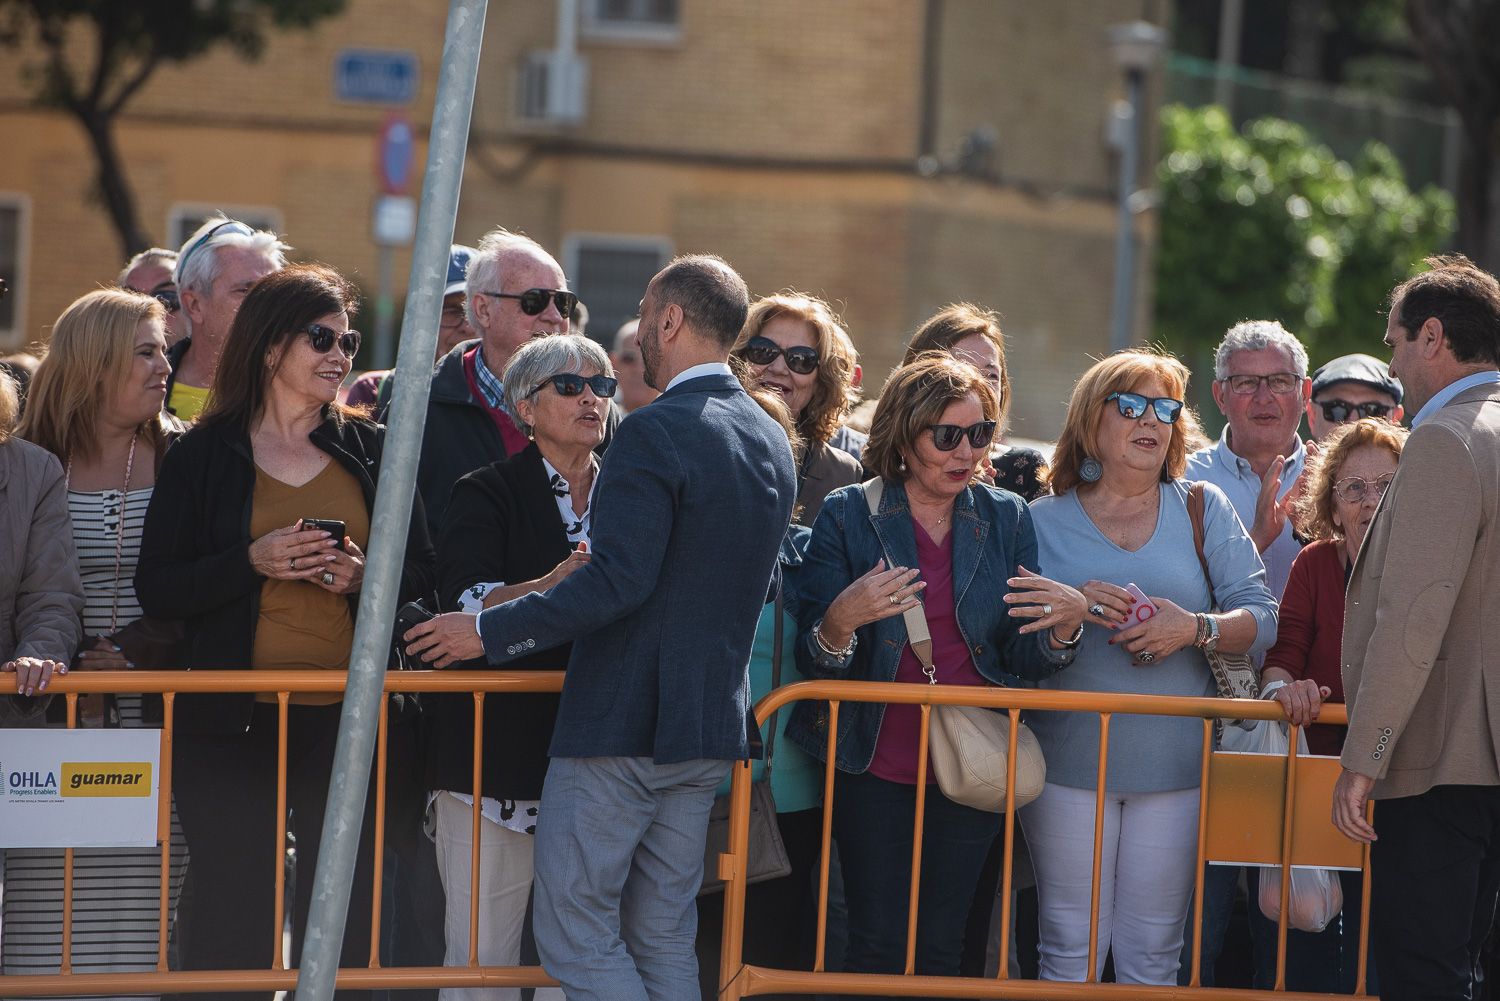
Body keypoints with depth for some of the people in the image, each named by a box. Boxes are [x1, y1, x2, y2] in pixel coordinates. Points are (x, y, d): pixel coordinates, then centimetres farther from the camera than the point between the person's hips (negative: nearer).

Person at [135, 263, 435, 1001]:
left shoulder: (371, 450, 12)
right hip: (233, 719, -2)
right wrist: (252, 562, -14)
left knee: (346, 911, 1)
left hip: (346, 713, 2)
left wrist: (365, 575, -7)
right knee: (230, 916, -2)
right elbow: (156, 588, -1)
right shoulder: (203, 454, 4)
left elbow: (420, 568, 14)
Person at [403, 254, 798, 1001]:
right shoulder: (772, 443, 11)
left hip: (622, 722, -8)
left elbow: (617, 580, -23)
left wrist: (490, 630, -17)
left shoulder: (655, 434, -16)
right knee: (663, 939, 13)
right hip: (711, 725, 8)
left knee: (575, 934, -2)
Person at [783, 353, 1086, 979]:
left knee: (943, 948, 3)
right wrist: (841, 621, -28)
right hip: (875, 763, -2)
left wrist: (1064, 624, -17)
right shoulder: (848, 516, -2)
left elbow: (1022, 659, 4)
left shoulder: (1006, 520, 7)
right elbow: (812, 659, -6)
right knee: (876, 944, -5)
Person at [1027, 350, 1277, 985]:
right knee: (1070, 951, -2)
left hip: (1174, 762, 1)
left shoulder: (1203, 511, 10)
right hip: (1068, 760, -1)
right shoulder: (1043, 521, 8)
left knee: (1153, 956, 1)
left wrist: (1196, 628, -14)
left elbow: (1261, 618, 5)